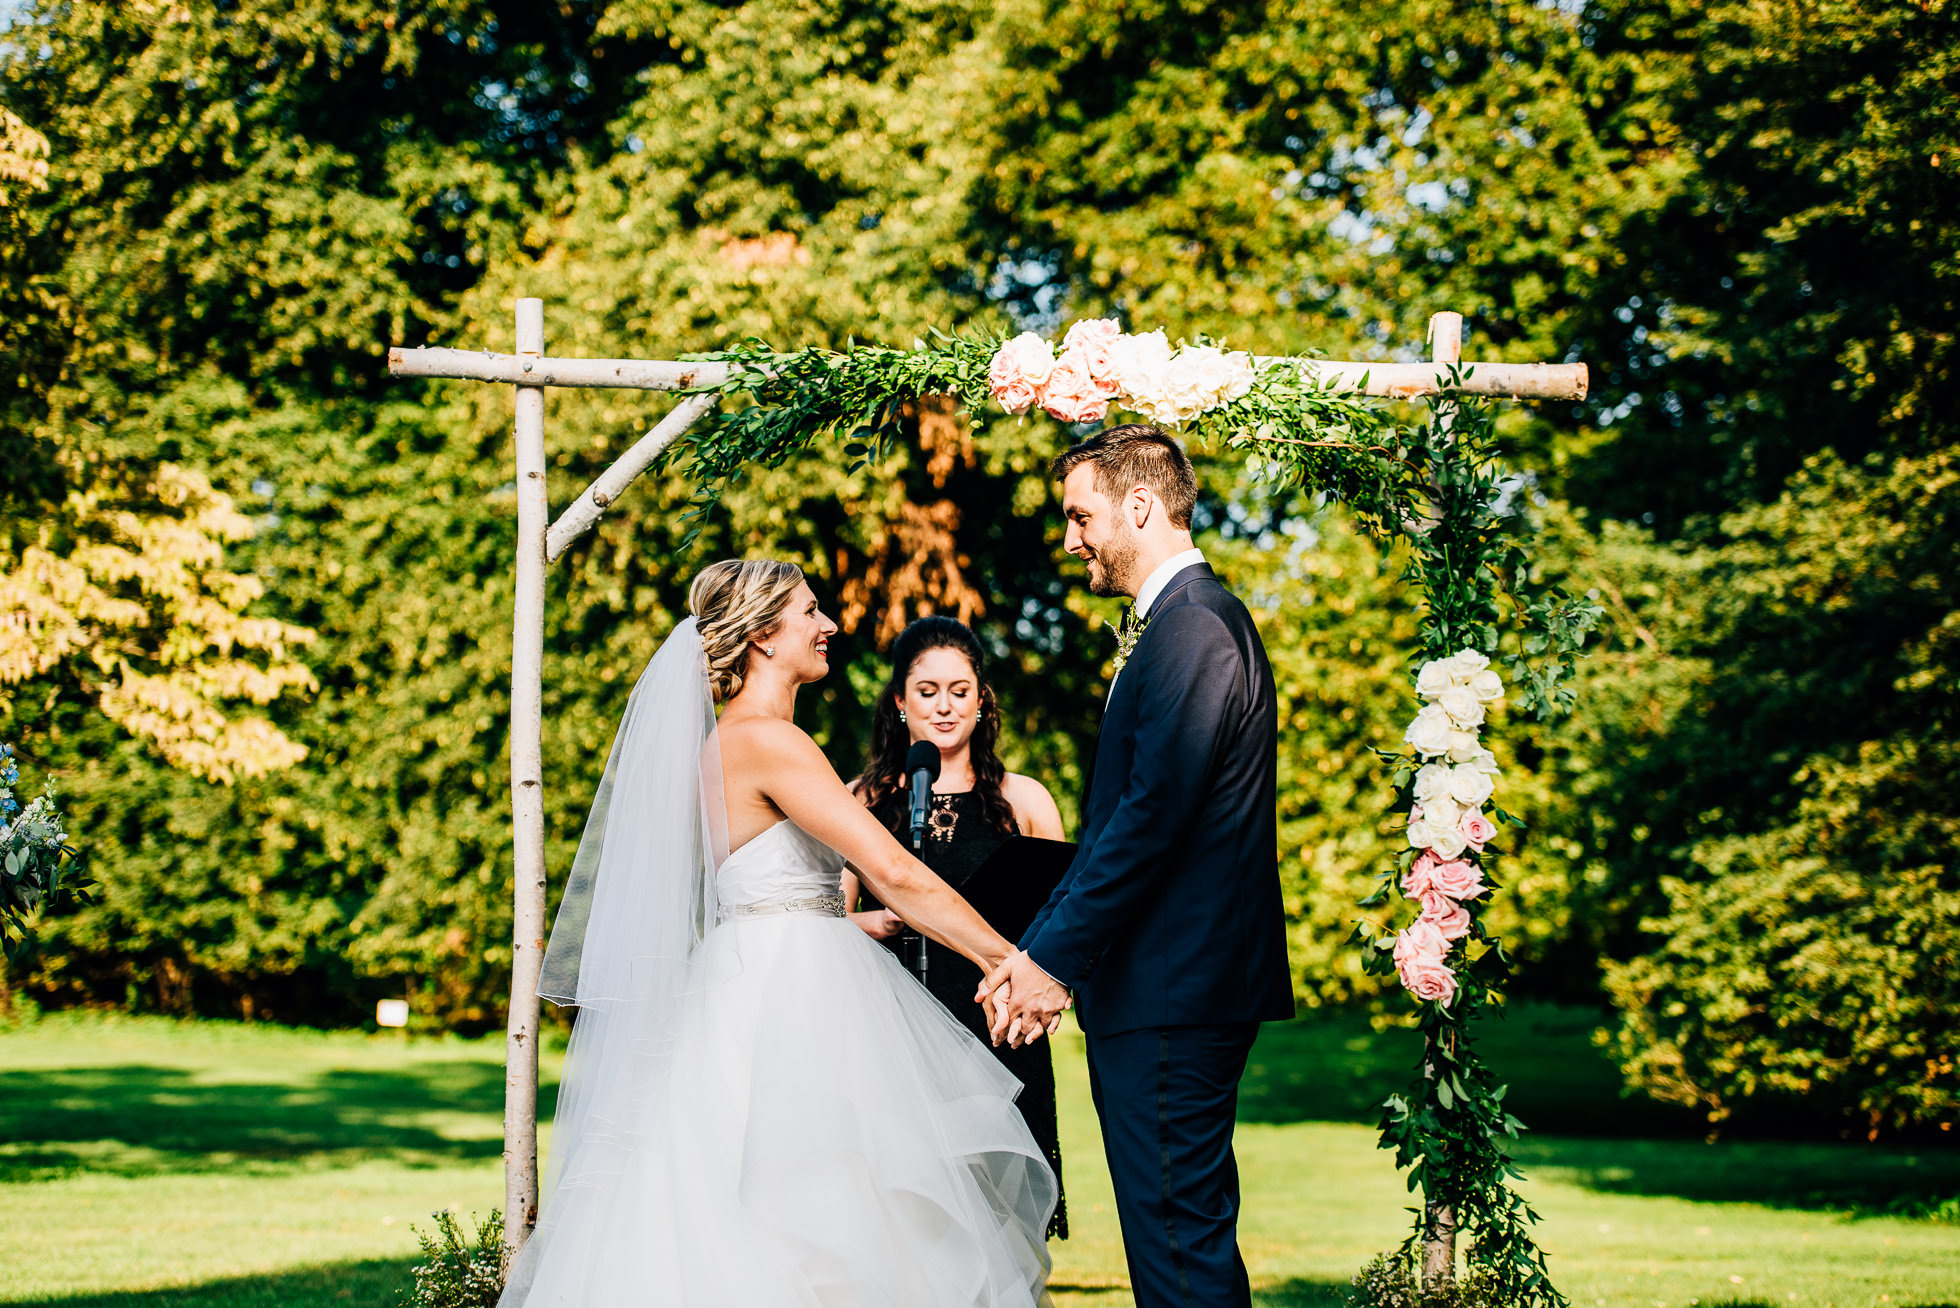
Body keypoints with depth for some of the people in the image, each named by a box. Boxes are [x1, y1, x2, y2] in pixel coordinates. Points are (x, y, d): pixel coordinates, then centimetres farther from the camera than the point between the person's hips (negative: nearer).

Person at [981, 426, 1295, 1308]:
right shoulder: (1173, 622, 20)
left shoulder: (1192, 628, -14)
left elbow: (1152, 814, -22)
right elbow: (1113, 822, 20)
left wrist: (1056, 959, -18)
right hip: (1175, 994, 11)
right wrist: (1036, 949, 14)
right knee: (1190, 1235, 14)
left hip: (1171, 997, -11)